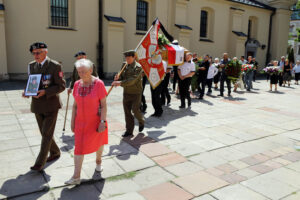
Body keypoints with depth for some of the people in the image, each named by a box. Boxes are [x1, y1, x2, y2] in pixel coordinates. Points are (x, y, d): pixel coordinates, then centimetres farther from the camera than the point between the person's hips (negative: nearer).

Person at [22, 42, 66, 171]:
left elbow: (61, 86, -11)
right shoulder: (31, 65, 7)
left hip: (51, 105, -6)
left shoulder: (55, 66, -12)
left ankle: (40, 163, 6)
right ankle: (55, 153, 35)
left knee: (47, 134, -2)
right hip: (37, 105, 6)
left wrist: (45, 91, -24)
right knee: (44, 132, 14)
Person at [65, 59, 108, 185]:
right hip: (81, 121, 4)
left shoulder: (98, 84, -15)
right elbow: (75, 105, 5)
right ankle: (76, 177, 4)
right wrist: (72, 122, 5)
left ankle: (98, 160, 44)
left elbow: (104, 105, -14)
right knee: (79, 146, 0)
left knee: (98, 141, 16)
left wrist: (103, 122, -19)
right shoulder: (77, 84, -1)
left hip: (96, 120, -3)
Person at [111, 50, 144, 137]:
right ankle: (129, 131, 16)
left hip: (136, 93, -6)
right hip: (126, 92, 6)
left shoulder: (138, 67, -14)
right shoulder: (124, 65, 7)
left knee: (135, 110, -5)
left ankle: (141, 122, 28)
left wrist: (120, 83, -36)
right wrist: (118, 78, -14)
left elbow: (132, 80, -26)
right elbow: (122, 77, 9)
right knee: (127, 112, 6)